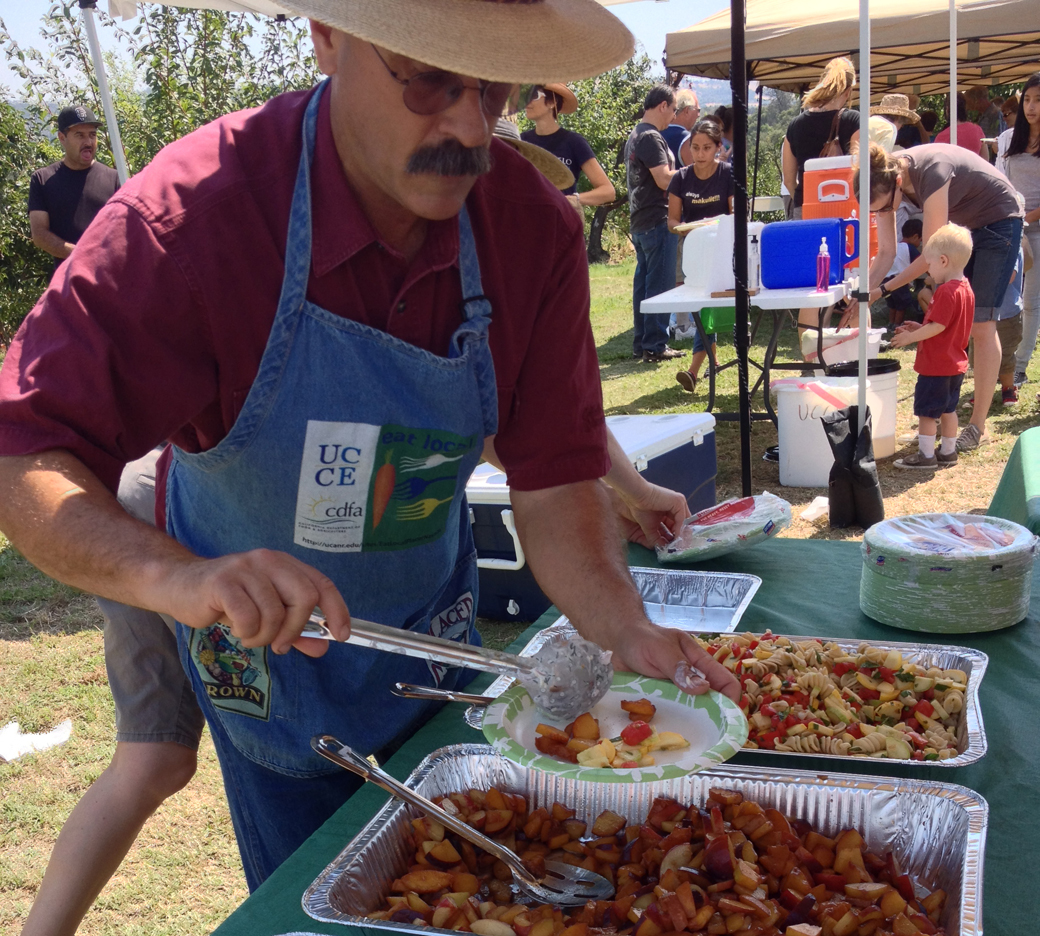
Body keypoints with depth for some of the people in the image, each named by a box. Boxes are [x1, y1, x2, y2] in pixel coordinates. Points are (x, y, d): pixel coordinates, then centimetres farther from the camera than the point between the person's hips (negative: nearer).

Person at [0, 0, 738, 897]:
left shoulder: (534, 226, -19)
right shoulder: (191, 213, -30)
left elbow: (555, 482, -17)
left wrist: (627, 630, -34)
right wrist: (173, 576, -49)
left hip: (435, 618, 4)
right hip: (265, 655, -3)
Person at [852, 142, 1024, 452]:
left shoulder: (931, 173, -37)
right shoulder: (885, 177, -15)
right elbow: (886, 252, -11)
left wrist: (883, 290, -30)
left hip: (999, 222, -7)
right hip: (963, 223, 7)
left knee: (980, 323, -9)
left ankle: (978, 428, -5)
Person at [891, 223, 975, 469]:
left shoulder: (946, 292, -22)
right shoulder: (965, 289, 9)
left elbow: (937, 326, -25)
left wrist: (910, 337, -15)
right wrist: (920, 328, 11)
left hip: (936, 365, -10)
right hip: (956, 364, 10)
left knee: (926, 411, 0)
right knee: (948, 409, 17)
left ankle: (926, 455, 4)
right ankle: (948, 452, 25)